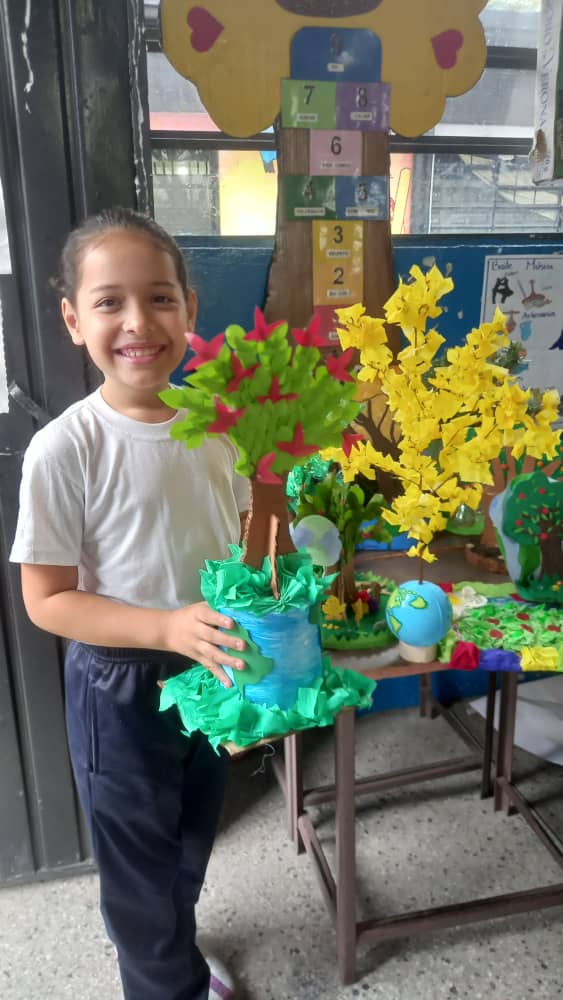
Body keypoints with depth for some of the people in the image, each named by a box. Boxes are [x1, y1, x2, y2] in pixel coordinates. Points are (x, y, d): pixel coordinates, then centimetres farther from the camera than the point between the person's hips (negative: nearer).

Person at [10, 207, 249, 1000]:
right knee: (140, 858, 18)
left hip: (212, 669, 5)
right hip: (120, 686, -5)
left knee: (193, 838, 28)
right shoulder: (64, 449, -23)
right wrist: (169, 628, -28)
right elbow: (47, 601, -18)